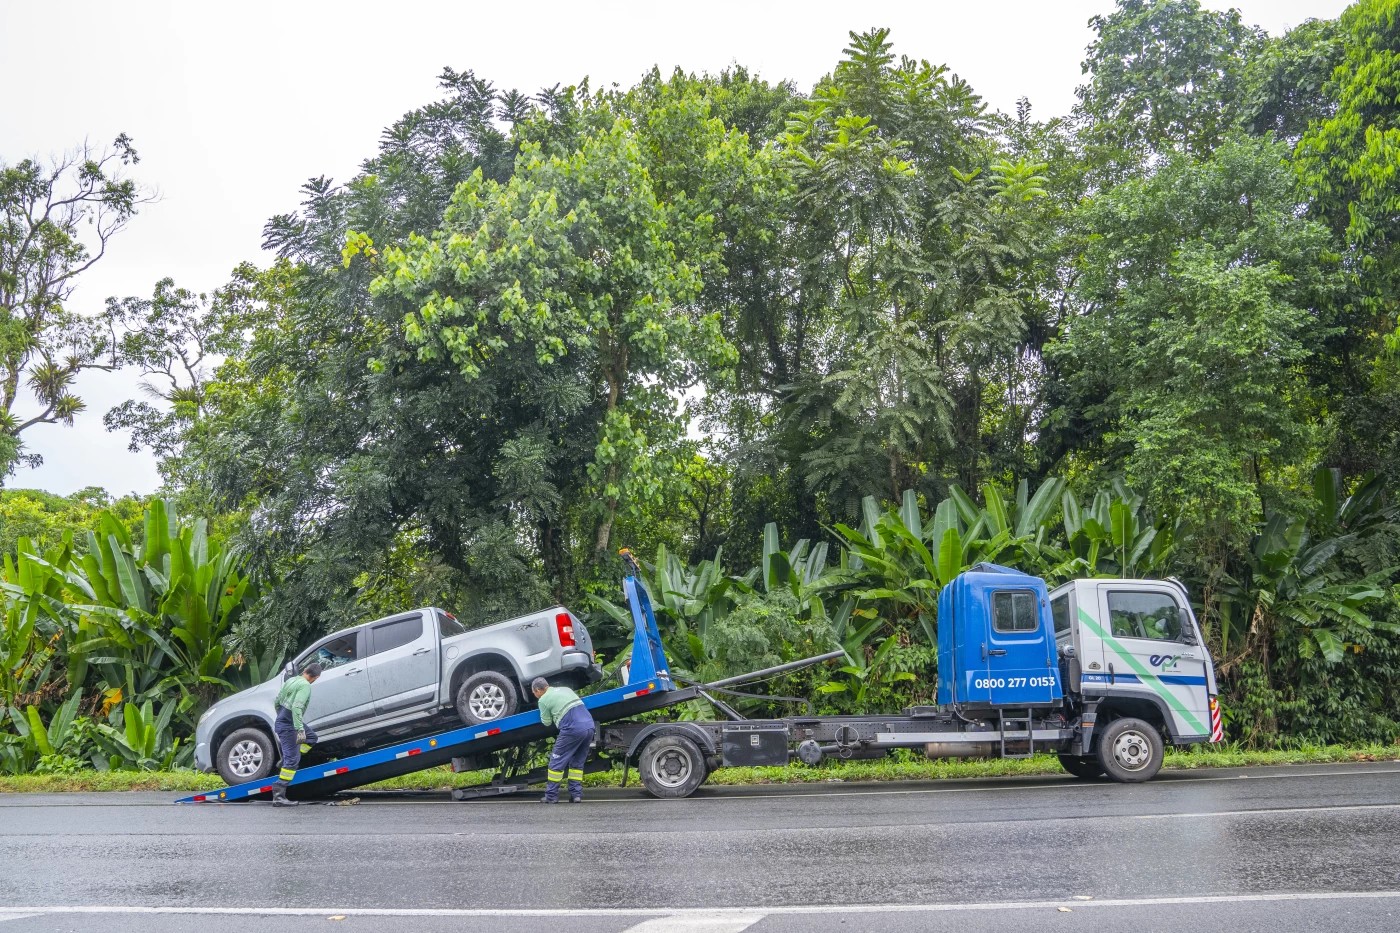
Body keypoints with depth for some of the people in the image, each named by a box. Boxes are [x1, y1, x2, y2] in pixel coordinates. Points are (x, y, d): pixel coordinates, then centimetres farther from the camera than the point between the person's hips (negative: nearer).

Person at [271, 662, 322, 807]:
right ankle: (278, 796, -9)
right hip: (288, 725, -9)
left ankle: (285, 762, 15)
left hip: (281, 720, 9)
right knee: (291, 759, -6)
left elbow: (277, 701, 16)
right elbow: (296, 707, -28)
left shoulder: (291, 680, 8)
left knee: (311, 736, 23)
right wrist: (300, 729, -30)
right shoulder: (305, 686, -17)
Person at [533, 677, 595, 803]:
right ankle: (576, 794, 12)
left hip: (573, 729, -7)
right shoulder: (565, 689, 24)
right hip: (590, 726, 7)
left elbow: (547, 723, 13)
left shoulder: (543, 700, 5)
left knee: (557, 762, 6)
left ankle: (551, 796, 8)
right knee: (577, 762, 18)